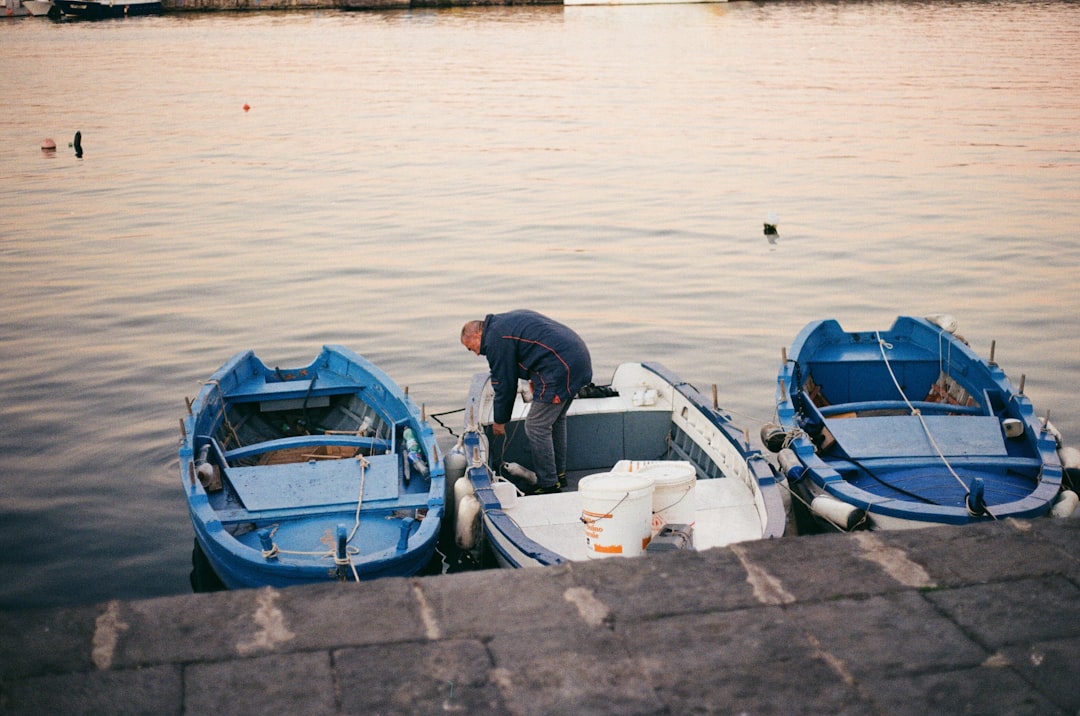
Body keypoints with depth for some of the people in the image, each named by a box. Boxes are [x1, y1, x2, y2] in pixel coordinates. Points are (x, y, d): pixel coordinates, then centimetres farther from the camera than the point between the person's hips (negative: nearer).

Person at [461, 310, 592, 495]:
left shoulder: (496, 340, -7)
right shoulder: (505, 322, 23)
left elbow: (504, 384, -3)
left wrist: (500, 421, 9)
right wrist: (535, 378, 22)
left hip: (560, 368, -11)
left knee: (537, 427, -3)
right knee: (555, 420, 23)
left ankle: (548, 485, 4)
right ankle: (559, 475, 32)